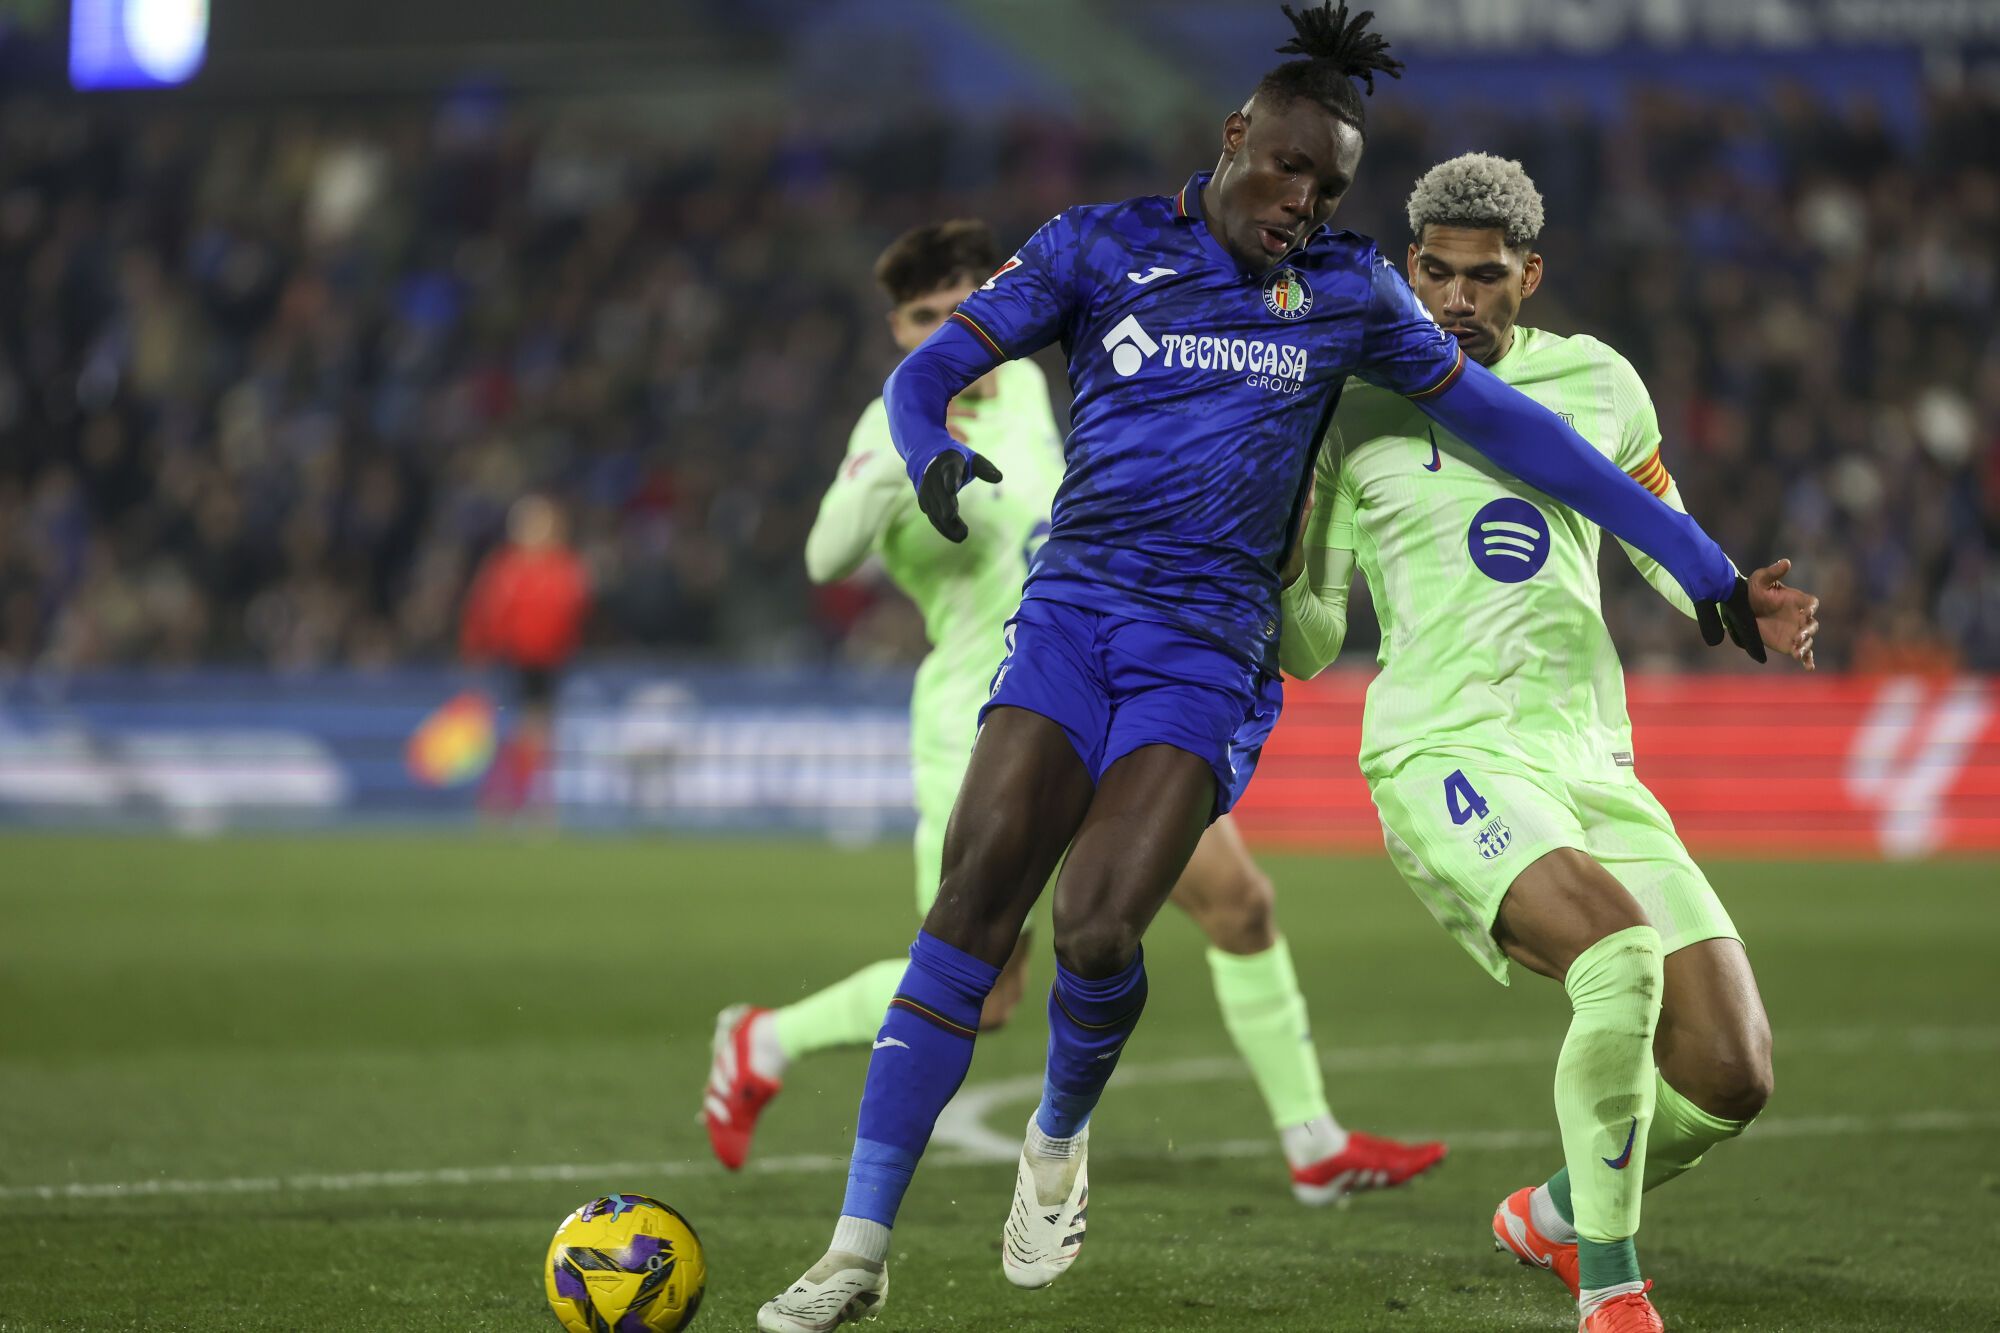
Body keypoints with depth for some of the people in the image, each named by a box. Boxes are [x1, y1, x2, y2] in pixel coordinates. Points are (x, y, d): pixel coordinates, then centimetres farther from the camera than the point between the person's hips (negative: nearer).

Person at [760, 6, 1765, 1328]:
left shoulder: (1347, 292, 7)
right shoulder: (1100, 247, 4)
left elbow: (1505, 423, 11)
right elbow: (927, 371, 4)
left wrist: (1693, 556, 11)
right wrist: (933, 454, -21)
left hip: (1209, 648, 0)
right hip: (1071, 613, 0)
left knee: (1099, 932, -18)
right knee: (971, 905, -15)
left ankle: (1059, 1143, 16)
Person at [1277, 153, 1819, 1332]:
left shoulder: (1597, 382, 12)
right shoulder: (1353, 409, 4)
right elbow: (1309, 646, 8)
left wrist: (1745, 609, 5)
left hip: (1592, 765, 5)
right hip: (1447, 756, -5)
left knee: (1731, 1078, -5)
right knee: (1622, 952, -34)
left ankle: (1557, 1214, 27)